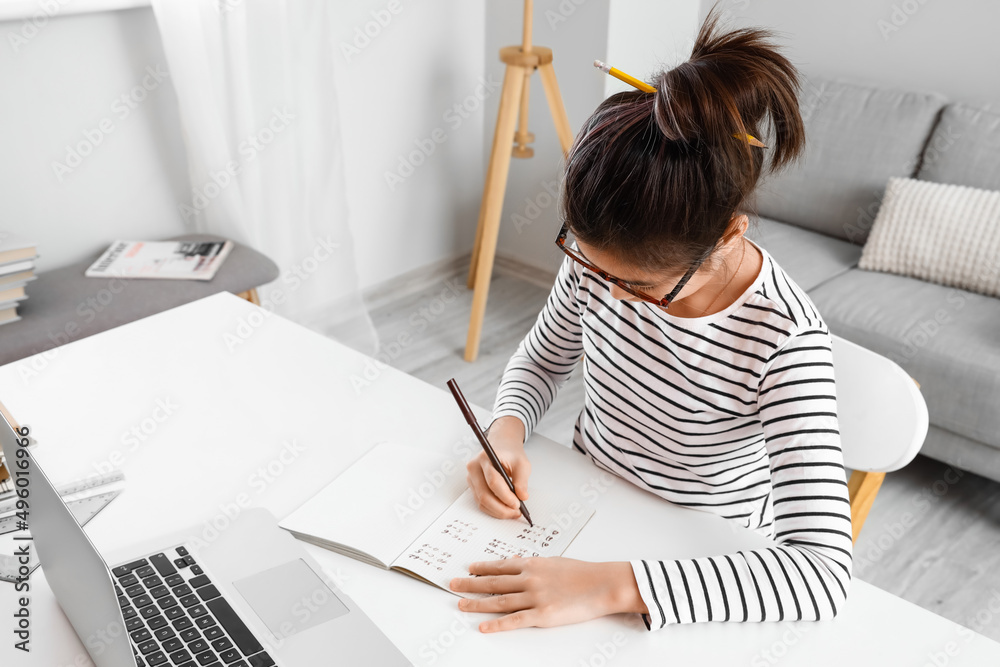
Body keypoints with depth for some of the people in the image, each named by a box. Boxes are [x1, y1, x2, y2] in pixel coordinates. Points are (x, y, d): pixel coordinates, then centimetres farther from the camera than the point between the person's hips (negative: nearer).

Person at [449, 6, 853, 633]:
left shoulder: (787, 340, -29)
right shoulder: (596, 255, -15)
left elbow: (824, 571, -36)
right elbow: (542, 359, 4)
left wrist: (610, 585, -43)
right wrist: (507, 429, -18)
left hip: (702, 559, -3)